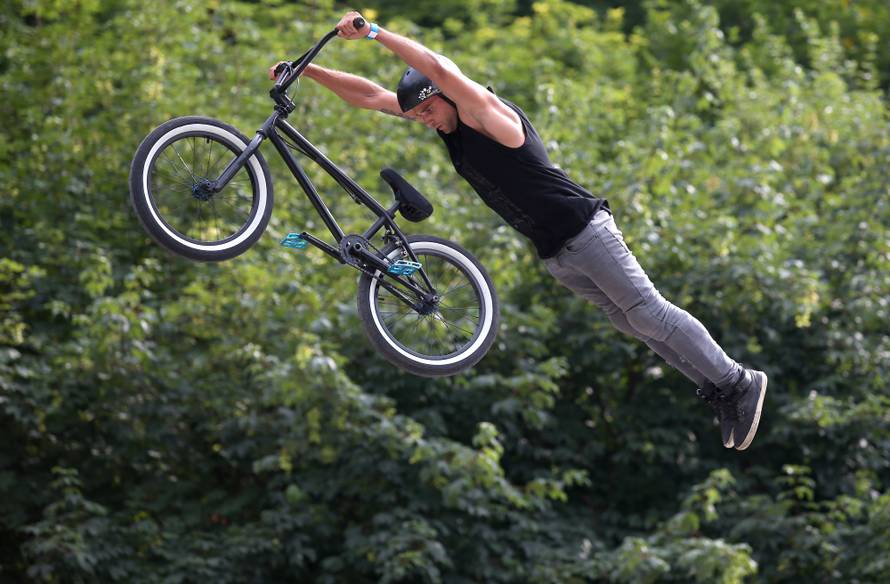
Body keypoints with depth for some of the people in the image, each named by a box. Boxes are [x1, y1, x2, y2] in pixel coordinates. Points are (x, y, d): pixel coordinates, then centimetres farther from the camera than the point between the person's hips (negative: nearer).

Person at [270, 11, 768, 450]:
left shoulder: (487, 114, -15)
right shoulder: (447, 121, 8)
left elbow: (438, 68, -34)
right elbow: (369, 95, 9)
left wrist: (374, 32, -31)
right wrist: (306, 71, 3)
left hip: (583, 229, -8)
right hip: (554, 254, 8)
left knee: (648, 313, -10)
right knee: (631, 322, 8)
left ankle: (739, 382, -3)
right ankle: (718, 390, 12)